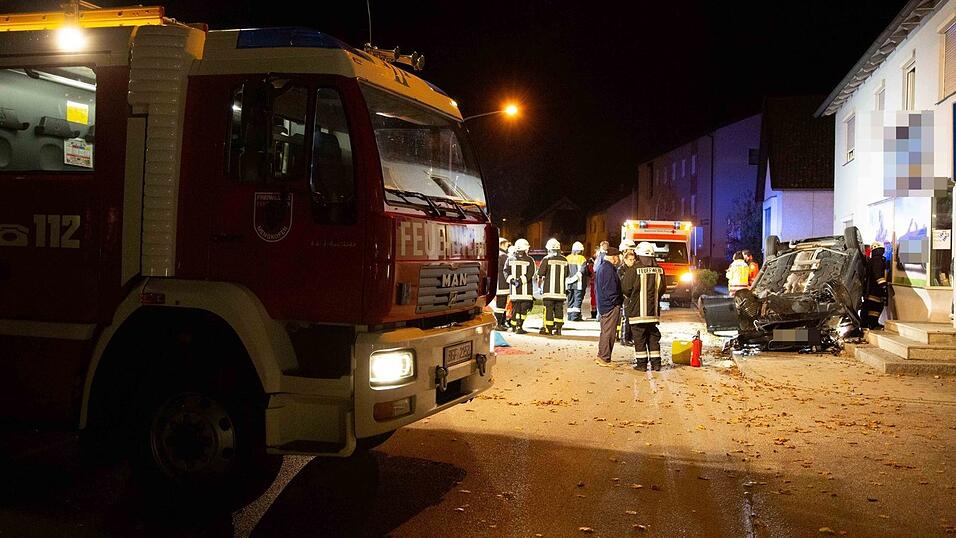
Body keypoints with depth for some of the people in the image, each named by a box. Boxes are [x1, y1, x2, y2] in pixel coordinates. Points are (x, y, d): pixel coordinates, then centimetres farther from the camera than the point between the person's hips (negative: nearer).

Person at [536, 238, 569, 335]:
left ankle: (548, 328, 0)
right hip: (561, 289, 4)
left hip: (549, 289, -4)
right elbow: (566, 274, 10)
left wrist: (540, 277, 15)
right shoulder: (564, 260, 5)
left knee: (548, 309, 0)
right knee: (559, 309, 8)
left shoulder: (547, 259, -7)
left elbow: (540, 273, -6)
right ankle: (558, 328, 8)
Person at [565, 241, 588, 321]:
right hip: (579, 284, -5)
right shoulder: (582, 259, -8)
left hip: (569, 283, 5)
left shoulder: (568, 258, 5)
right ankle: (575, 316, -9)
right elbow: (584, 271, -11)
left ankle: (570, 315, 14)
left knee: (570, 300, 13)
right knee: (578, 299, -2)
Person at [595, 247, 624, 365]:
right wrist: (620, 299, -10)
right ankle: (605, 359, -2)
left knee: (605, 332, 18)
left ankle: (601, 356, 24)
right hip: (611, 306, -11)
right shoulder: (608, 269, -19)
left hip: (603, 305, 11)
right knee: (608, 333, -5)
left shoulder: (601, 267, 14)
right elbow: (610, 290, -23)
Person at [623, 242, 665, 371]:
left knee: (639, 337, 3)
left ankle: (641, 363, 5)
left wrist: (630, 298, 14)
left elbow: (626, 289, -7)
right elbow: (662, 289, 7)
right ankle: (656, 363, 13)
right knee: (653, 337, 12)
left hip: (637, 311, -4)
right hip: (653, 311, 4)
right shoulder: (659, 270, 0)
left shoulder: (633, 270, -13)